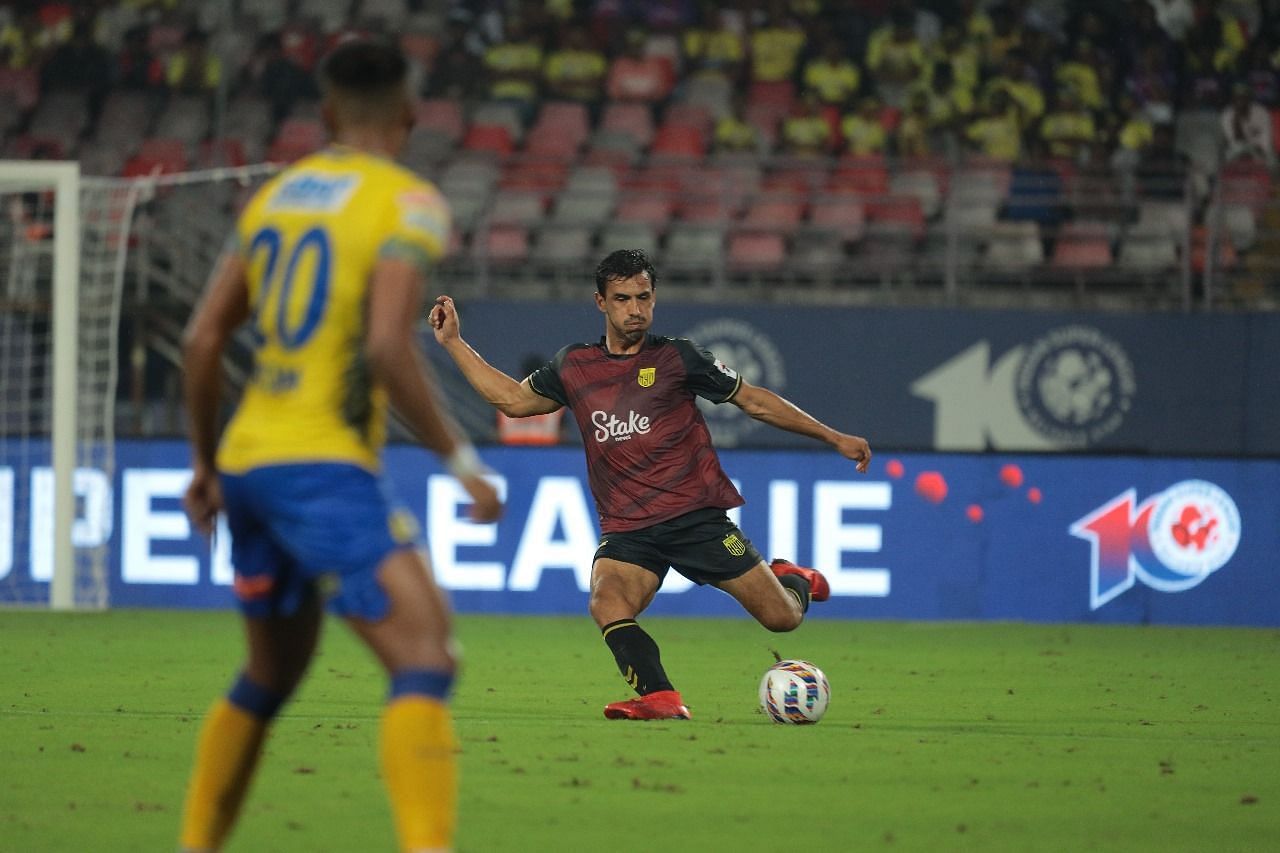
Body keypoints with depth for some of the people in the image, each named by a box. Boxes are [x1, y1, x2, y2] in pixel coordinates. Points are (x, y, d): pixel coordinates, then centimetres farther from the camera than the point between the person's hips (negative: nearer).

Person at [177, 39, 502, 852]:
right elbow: (388, 346, -19)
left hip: (247, 458, 8)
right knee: (425, 657, -16)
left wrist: (206, 464, 26)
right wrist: (463, 460, -12)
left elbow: (203, 340, 14)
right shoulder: (408, 203, -6)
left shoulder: (276, 195, 14)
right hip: (324, 465, -8)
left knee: (270, 676, 23)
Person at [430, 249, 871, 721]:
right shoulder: (573, 367, 11)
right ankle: (661, 699, -33)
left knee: (782, 617, -6)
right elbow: (512, 399, 25)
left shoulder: (677, 358, 3)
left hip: (696, 517, -2)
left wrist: (834, 438, 10)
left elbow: (755, 400, 9)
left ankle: (789, 579, 30)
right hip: (625, 531, 2)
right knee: (608, 606, -31)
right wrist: (453, 342, 22)